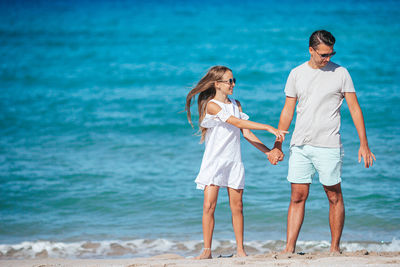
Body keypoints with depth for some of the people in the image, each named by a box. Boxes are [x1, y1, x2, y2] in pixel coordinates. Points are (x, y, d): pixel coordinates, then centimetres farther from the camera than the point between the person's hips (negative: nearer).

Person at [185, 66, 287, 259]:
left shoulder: (236, 105, 12)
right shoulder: (211, 105, -10)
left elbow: (246, 133, 12)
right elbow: (237, 123, -18)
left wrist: (268, 152, 4)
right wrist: (268, 128, -21)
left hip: (234, 162, 5)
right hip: (214, 161, -5)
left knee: (237, 207, 4)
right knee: (209, 205, -9)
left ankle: (240, 249, 9)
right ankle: (207, 250, -4)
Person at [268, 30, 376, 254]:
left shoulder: (340, 73, 0)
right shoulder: (296, 74, 8)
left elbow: (355, 108, 1)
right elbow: (288, 111, 13)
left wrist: (364, 144, -4)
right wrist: (277, 145, 10)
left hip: (328, 145, -3)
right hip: (300, 145, 3)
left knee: (334, 197, 2)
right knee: (298, 197, 1)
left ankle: (335, 248, 10)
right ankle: (289, 249, 1)